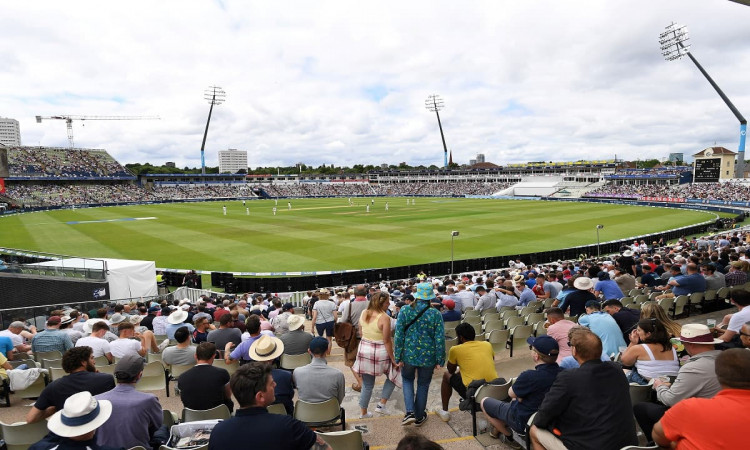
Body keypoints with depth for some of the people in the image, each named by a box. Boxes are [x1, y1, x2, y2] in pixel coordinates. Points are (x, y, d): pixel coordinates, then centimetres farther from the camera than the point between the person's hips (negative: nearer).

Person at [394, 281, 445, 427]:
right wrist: (440, 360, 0)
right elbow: (440, 338, -10)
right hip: (428, 356, 0)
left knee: (407, 379, 23)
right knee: (423, 384, 18)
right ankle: (419, 417, 30)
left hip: (409, 354, 0)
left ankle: (410, 412, 8)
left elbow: (399, 335, -9)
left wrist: (398, 357, -1)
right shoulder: (436, 314, -11)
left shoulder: (405, 310, -10)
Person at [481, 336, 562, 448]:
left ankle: (509, 437, 21)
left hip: (524, 422, -6)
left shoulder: (529, 376, -36)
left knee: (484, 402, 12)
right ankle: (497, 431, 35)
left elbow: (511, 393, -13)